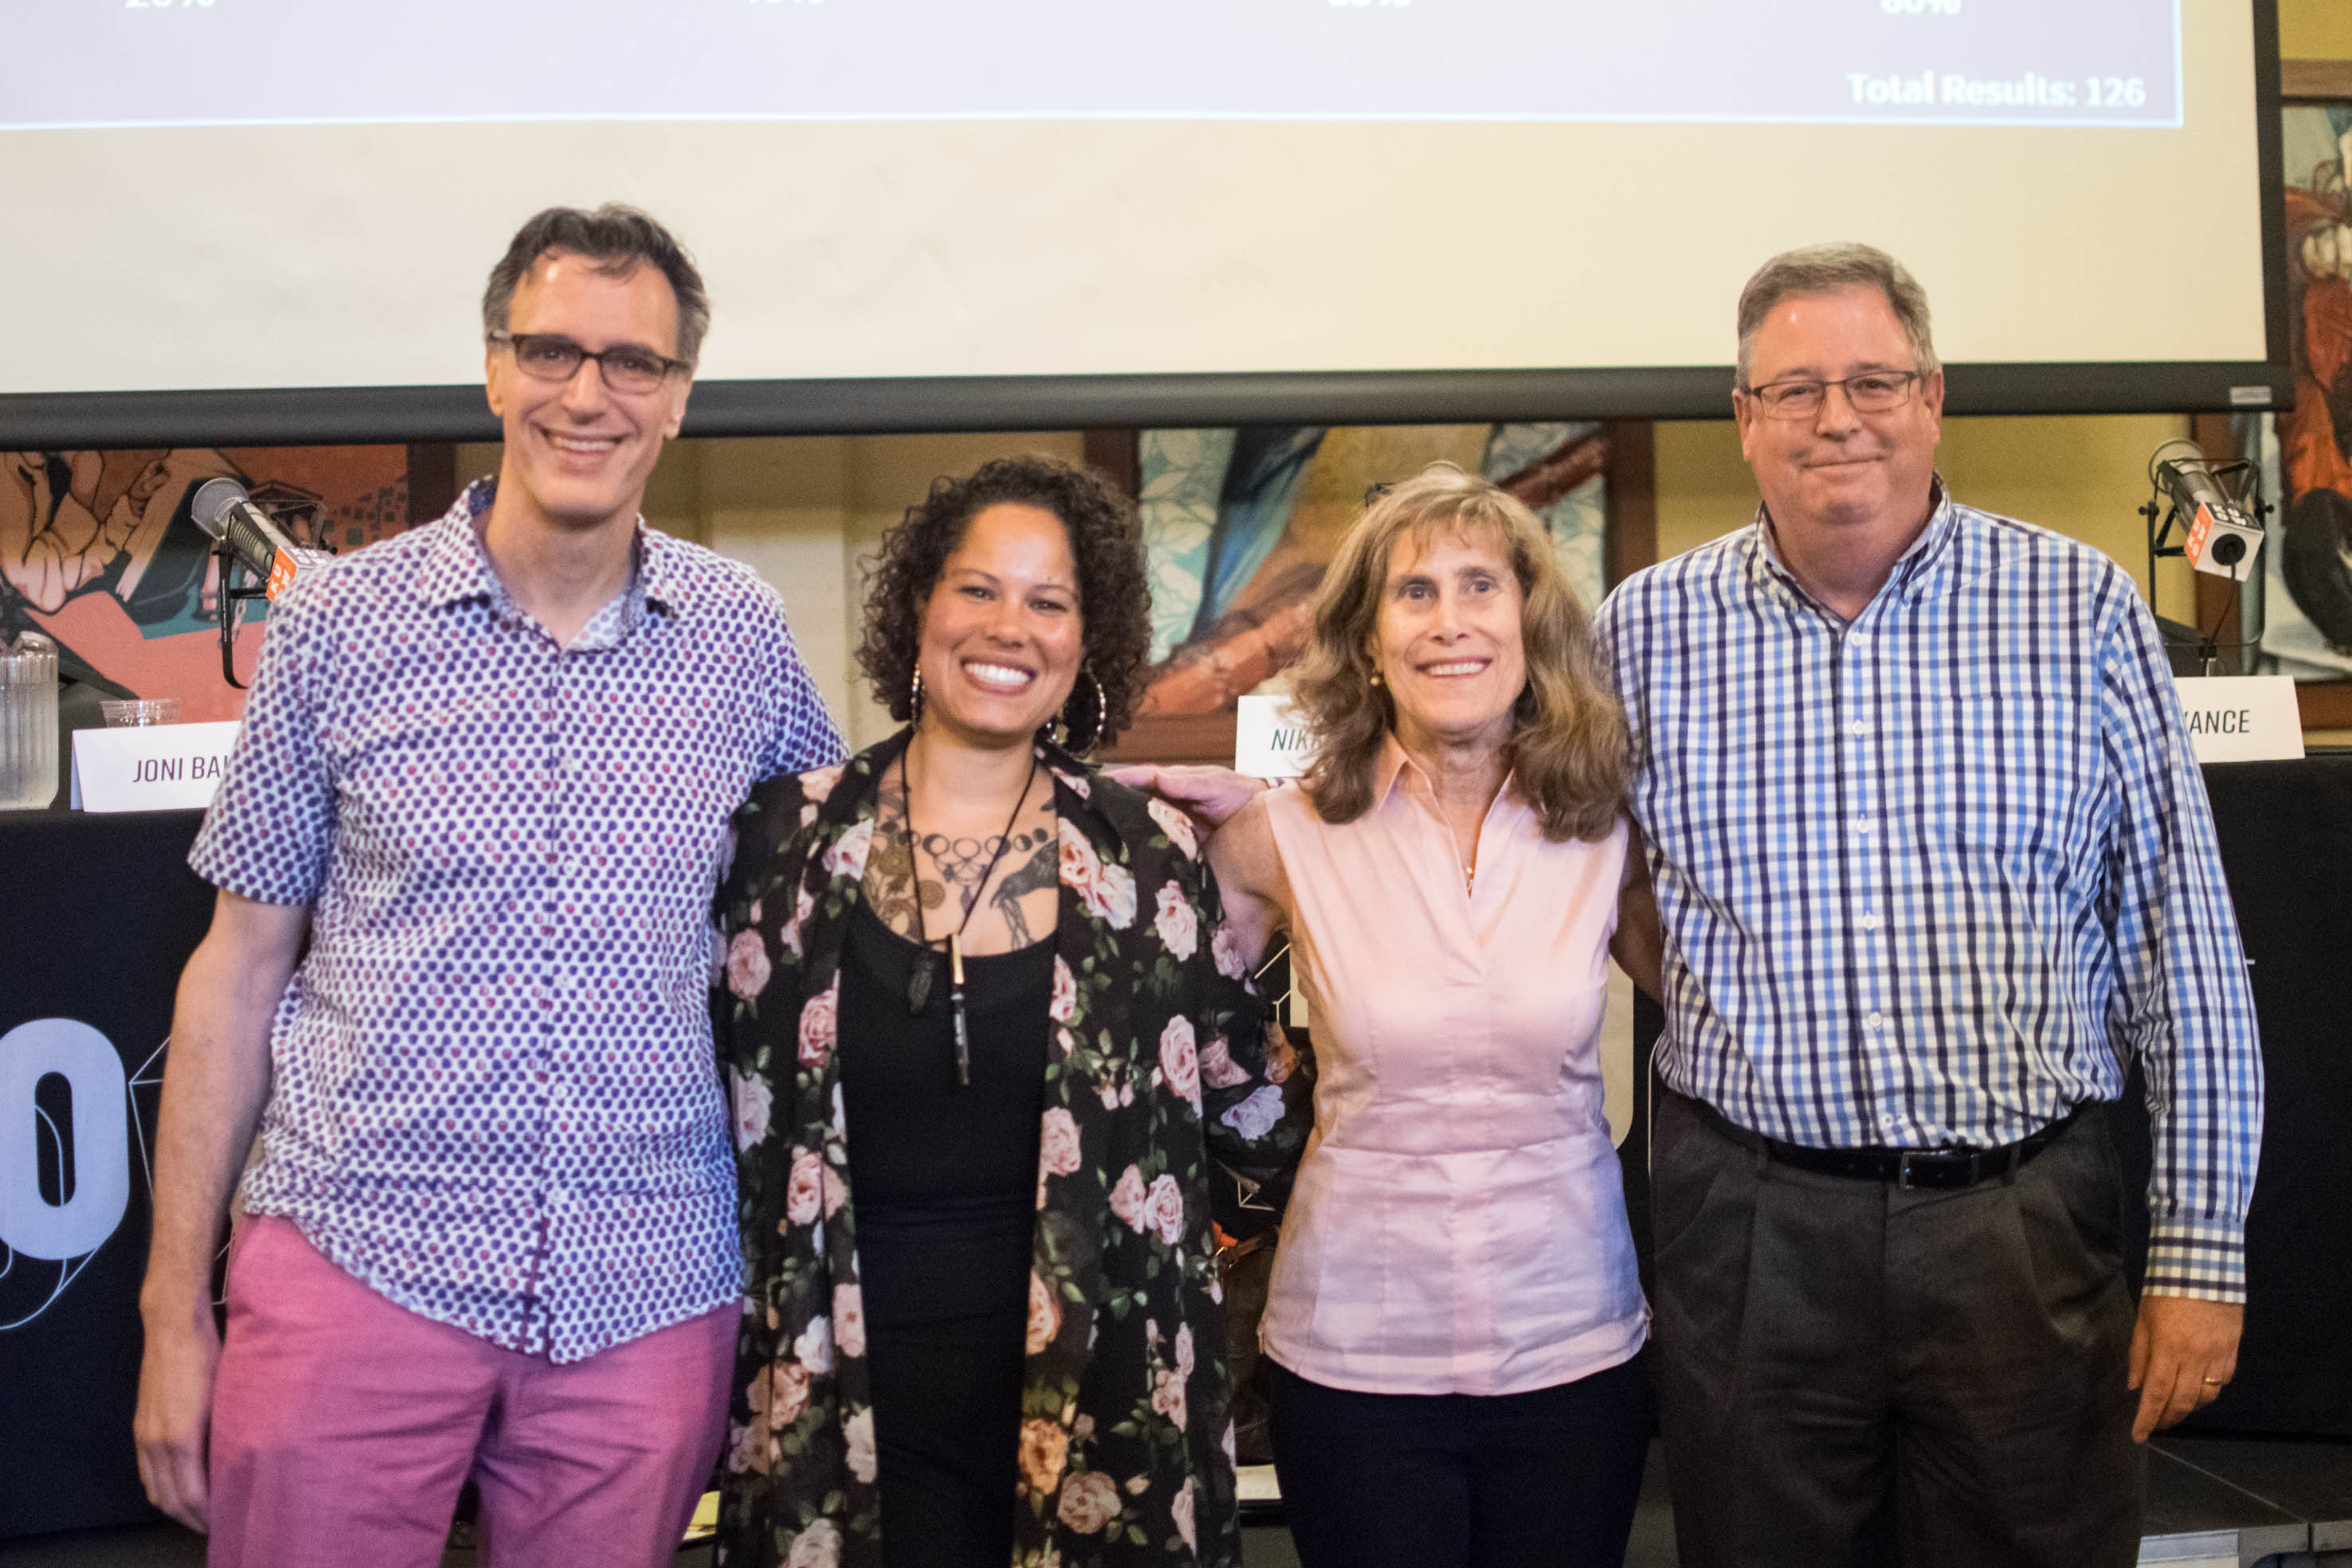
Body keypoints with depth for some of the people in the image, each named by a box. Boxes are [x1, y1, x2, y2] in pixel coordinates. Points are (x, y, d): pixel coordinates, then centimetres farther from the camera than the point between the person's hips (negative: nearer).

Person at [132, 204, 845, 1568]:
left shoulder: (744, 637, 2)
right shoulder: (337, 621, 0)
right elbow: (242, 965, 4)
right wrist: (177, 1306, 3)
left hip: (648, 1296, 1)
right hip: (353, 1265, -1)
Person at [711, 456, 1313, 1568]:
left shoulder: (1150, 860, 0)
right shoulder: (792, 838, 0)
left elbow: (1249, 1112, 8)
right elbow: (728, 1101, 8)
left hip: (1091, 1412, 0)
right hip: (849, 1404, 0)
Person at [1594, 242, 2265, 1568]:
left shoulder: (2083, 609, 0)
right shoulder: (1652, 627, 2)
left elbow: (2186, 947, 1)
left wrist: (2202, 1252, -1)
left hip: (2027, 1221, 0)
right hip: (1751, 1225, 1)